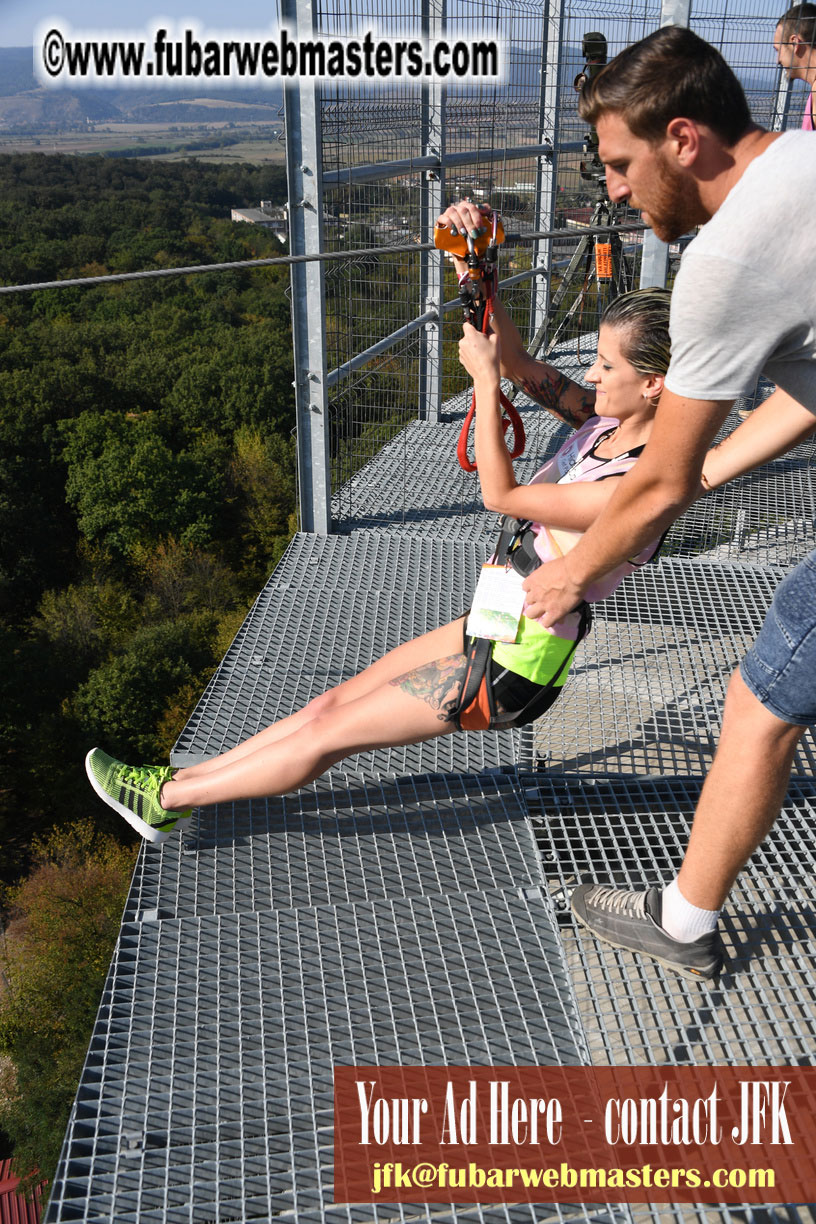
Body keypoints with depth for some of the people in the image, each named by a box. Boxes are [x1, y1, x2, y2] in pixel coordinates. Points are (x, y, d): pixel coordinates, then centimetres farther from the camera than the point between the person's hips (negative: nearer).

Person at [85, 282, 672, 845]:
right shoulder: (610, 418, -1)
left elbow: (501, 495, -22)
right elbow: (518, 359, 2)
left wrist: (486, 378, -20)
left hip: (515, 666, -8)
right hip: (495, 626, 8)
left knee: (329, 734, 0)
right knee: (337, 700, 10)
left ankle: (166, 799, 14)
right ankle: (179, 785, 21)